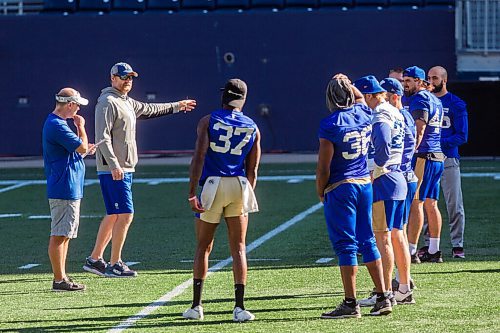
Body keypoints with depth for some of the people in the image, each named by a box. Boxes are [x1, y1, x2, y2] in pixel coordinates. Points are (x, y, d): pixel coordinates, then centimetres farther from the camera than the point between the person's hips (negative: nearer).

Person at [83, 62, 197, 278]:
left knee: (113, 216, 12)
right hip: (113, 170, -10)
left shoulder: (127, 103, 19)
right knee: (125, 214, -12)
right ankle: (114, 265, -8)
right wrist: (114, 165, -28)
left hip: (125, 169, 10)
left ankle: (95, 260, 18)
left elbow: (149, 110, 38)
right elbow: (102, 137, -19)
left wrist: (176, 107, 46)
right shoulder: (107, 102, -11)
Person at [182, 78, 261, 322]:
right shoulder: (252, 128, 8)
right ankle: (239, 306, -2)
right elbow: (252, 170, 9)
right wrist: (248, 197, 19)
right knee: (238, 249, 6)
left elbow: (198, 158, -10)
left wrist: (192, 193, -11)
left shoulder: (208, 121, -1)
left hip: (212, 184, -2)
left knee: (203, 247, 10)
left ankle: (196, 306, 10)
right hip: (239, 185, 2)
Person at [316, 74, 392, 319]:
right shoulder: (364, 114, 1)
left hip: (340, 188, -6)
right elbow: (360, 98, 29)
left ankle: (350, 304, -2)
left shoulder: (330, 125, -16)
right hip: (365, 183, 6)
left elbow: (323, 167, -13)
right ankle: (382, 298, 13)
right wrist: (346, 83, 25)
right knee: (367, 242, 13)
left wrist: (320, 191, 0)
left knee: (345, 246, -3)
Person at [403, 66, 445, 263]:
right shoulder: (435, 100, 19)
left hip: (423, 156, -10)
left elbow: (419, 132, -18)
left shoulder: (419, 99, -10)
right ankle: (434, 251, 14)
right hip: (438, 156, 10)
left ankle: (411, 251, -11)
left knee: (415, 203, -9)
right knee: (431, 204, 12)